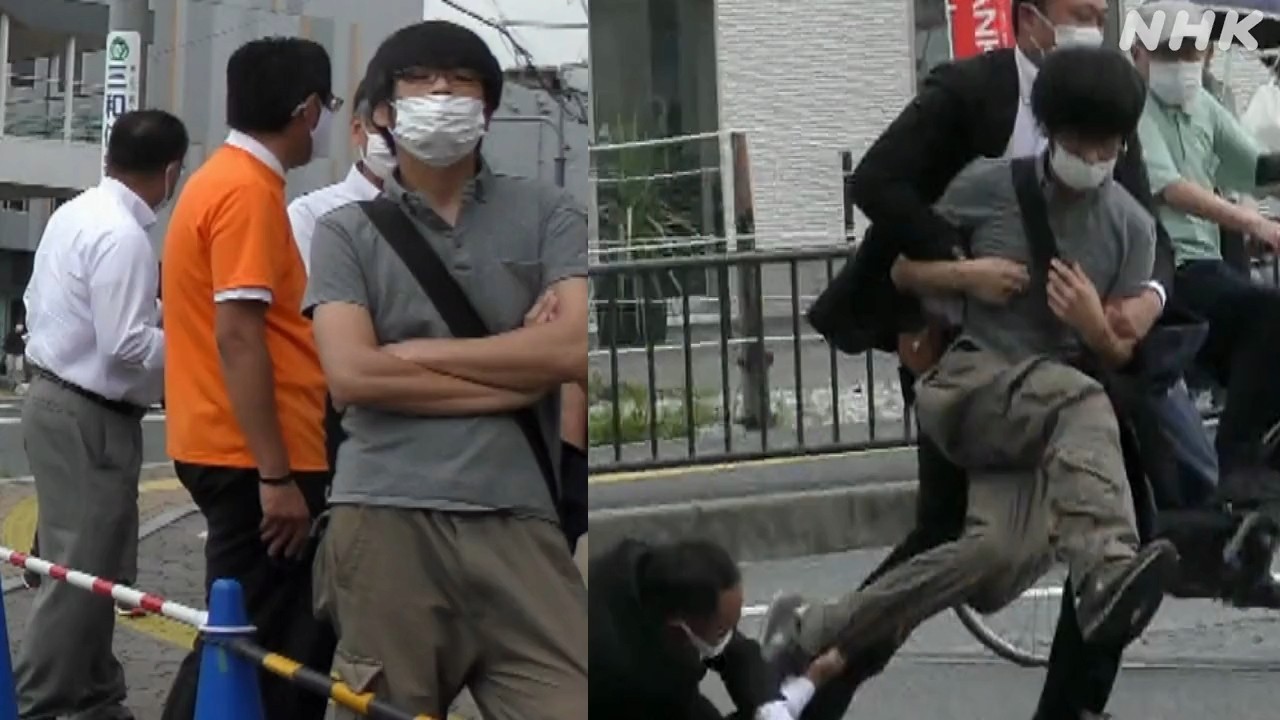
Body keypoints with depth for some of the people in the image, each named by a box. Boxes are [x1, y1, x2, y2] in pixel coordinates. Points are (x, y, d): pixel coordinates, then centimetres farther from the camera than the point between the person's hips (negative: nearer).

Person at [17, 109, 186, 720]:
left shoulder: (73, 213, 8)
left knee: (91, 565, 17)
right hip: (89, 417, -10)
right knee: (82, 571, -3)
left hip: (53, 397, 10)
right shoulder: (123, 237, -20)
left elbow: (36, 303, 17)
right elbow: (129, 346, -23)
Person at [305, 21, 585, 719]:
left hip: (519, 524, 0)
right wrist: (523, 374, -5)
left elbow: (575, 347, -5)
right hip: (386, 522, 0)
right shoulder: (346, 231, 10)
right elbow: (352, 374, -5)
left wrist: (413, 354, -2)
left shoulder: (546, 212, 11)